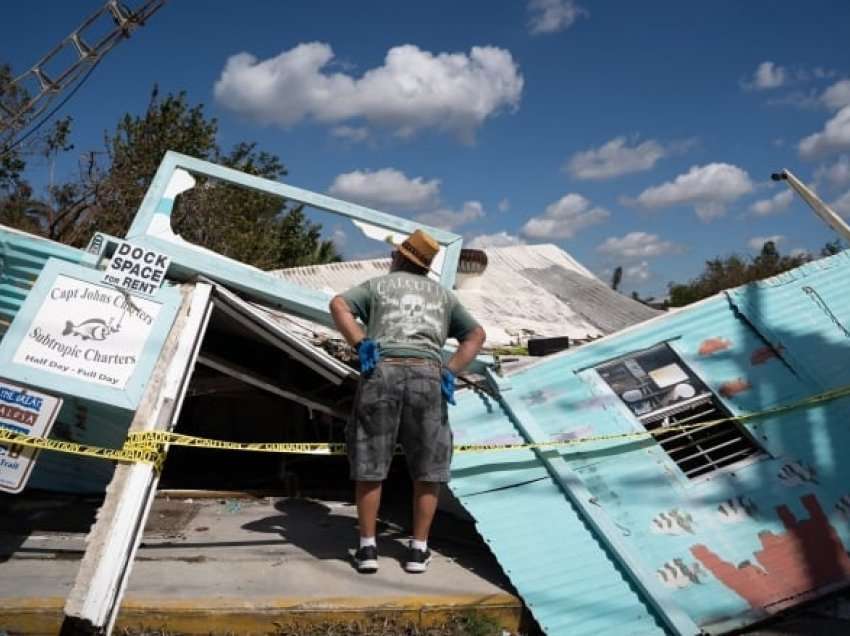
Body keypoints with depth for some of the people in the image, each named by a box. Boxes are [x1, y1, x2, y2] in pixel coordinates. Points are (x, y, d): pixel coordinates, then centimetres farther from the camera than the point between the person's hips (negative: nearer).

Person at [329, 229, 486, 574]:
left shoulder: (377, 285, 20)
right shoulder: (442, 294, 26)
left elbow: (338, 304, 2)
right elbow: (476, 335, 20)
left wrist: (361, 346, -5)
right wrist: (450, 373, 8)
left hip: (382, 372, -1)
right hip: (427, 375, 1)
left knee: (369, 464, 9)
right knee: (428, 468, 12)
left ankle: (367, 548, 13)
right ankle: (418, 550, 16)